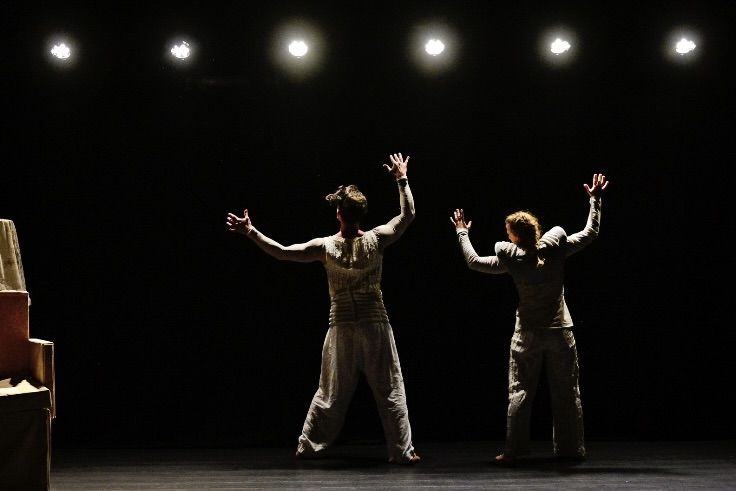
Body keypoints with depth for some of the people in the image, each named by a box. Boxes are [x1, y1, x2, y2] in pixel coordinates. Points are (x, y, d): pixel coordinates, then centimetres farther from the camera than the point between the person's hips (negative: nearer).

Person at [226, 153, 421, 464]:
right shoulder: (376, 240, -9)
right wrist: (402, 180, 13)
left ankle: (308, 446, 18)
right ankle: (401, 451, 4)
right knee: (390, 391, 4)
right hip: (375, 326, -1)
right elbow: (408, 215, 4)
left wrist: (251, 232, 0)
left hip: (341, 328, 1)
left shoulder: (325, 247, -9)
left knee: (331, 393, 12)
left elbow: (283, 252, -6)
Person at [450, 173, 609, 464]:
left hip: (528, 333, -1)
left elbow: (474, 261, 2)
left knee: (520, 392, 4)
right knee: (566, 391, 9)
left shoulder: (511, 258, -10)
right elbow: (590, 233, 4)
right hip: (560, 331, 1)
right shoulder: (556, 249, -7)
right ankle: (570, 449, 13)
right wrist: (595, 201, 13)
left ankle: (513, 450, 1)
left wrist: (462, 233, 15)